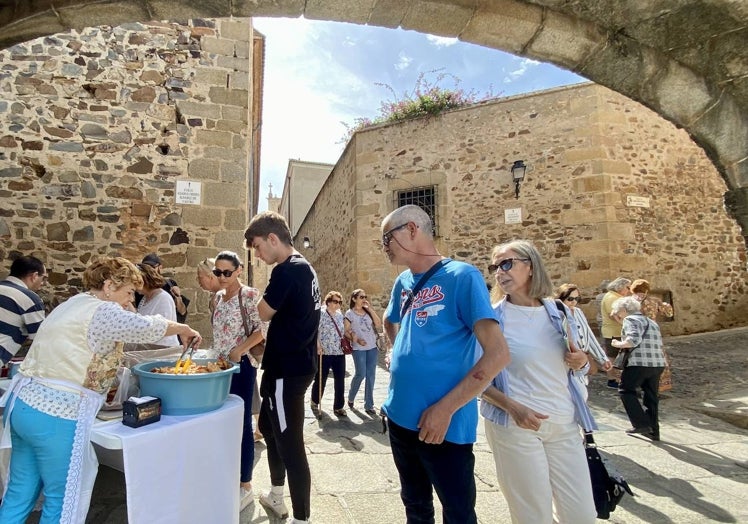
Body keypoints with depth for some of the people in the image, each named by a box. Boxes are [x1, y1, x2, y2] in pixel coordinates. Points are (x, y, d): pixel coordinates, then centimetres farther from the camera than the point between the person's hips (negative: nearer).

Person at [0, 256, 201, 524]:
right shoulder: (101, 311, -15)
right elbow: (148, 328, -27)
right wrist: (184, 329, -9)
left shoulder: (71, 304, 15)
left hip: (23, 403, 9)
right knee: (62, 500, 6)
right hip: (54, 415, -9)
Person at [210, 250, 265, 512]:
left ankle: (245, 486, 14)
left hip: (241, 365, -7)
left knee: (241, 423, 1)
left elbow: (262, 330, -16)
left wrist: (239, 350, -24)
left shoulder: (250, 295, -11)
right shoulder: (218, 297, 11)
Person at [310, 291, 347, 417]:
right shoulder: (320, 314, -9)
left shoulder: (340, 314, 11)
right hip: (324, 352, -5)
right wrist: (318, 346, -21)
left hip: (339, 352, 5)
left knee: (340, 380, 5)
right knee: (320, 379, 10)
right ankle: (314, 401, 34)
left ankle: (338, 406, 17)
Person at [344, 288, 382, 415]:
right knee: (361, 374, -6)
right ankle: (351, 398, 22)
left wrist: (370, 309, -4)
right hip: (358, 349, -4)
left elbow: (379, 324, 0)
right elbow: (346, 331, -3)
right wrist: (356, 339, -17)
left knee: (371, 376, 5)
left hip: (372, 348, 4)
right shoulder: (349, 313, -2)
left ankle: (369, 405, 15)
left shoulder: (368, 312, 10)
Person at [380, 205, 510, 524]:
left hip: (443, 425, -6)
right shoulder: (403, 282, 6)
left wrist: (445, 408, -21)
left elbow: (498, 353, -21)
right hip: (399, 417, 7)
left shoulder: (462, 276, -14)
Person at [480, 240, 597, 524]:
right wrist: (512, 407, -23)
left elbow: (573, 367, 15)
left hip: (564, 423, 5)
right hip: (513, 425, -4)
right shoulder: (492, 318, -10)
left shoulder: (559, 311, 4)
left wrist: (580, 362, -7)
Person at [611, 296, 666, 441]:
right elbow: (658, 343, 19)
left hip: (639, 363, -8)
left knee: (626, 391, 7)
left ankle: (641, 424, 1)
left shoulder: (630, 320, -4)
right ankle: (653, 430, 21)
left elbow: (633, 340, -18)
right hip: (658, 363, 8)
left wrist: (618, 344, -4)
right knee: (651, 396, 16)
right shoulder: (651, 321, 22)